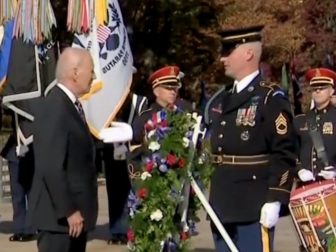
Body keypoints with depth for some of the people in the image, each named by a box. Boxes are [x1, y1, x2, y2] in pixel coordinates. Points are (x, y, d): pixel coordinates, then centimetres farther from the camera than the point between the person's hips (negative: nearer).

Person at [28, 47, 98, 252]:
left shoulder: (71, 105, 13)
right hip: (59, 215, -10)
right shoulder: (55, 108, -18)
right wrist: (68, 211, -21)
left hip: (75, 210, 10)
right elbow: (51, 167, -22)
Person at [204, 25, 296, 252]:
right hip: (223, 206, 8)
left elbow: (284, 155, -13)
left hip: (255, 208, -8)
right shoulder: (220, 100, 15)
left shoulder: (271, 99, -8)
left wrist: (275, 201, -19)